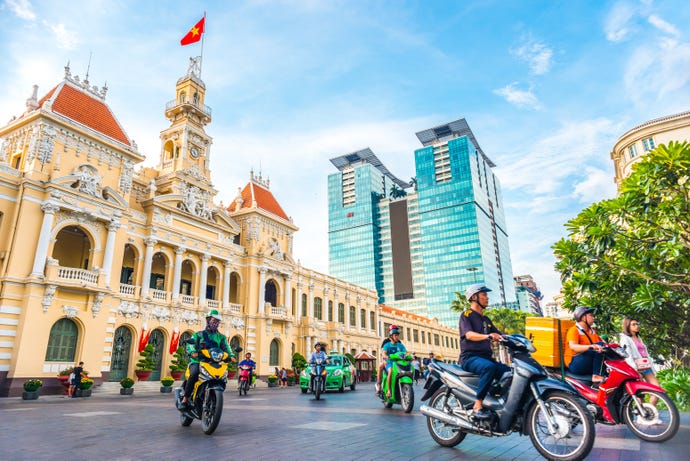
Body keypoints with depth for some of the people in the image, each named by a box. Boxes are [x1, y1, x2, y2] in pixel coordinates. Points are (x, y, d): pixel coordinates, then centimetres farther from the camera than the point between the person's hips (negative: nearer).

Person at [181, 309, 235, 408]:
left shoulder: (221, 337, 19)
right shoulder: (198, 334, 12)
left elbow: (226, 348, 4)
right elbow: (190, 345, -3)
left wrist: (231, 356, -18)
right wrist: (193, 352, -27)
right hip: (198, 361, -2)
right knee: (194, 374, -33)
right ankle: (185, 398, -20)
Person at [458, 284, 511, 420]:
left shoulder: (486, 320, 23)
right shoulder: (466, 315, -1)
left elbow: (499, 337, 19)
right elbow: (469, 334, -19)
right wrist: (488, 336, -36)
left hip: (486, 357, 7)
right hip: (470, 357, -7)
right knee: (489, 367, -36)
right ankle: (477, 407, -33)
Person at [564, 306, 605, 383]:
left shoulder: (592, 331, 20)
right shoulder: (574, 330, -6)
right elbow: (572, 346, -23)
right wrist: (591, 346, -38)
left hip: (591, 363, 8)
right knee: (600, 345, -22)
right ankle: (596, 376, -30)